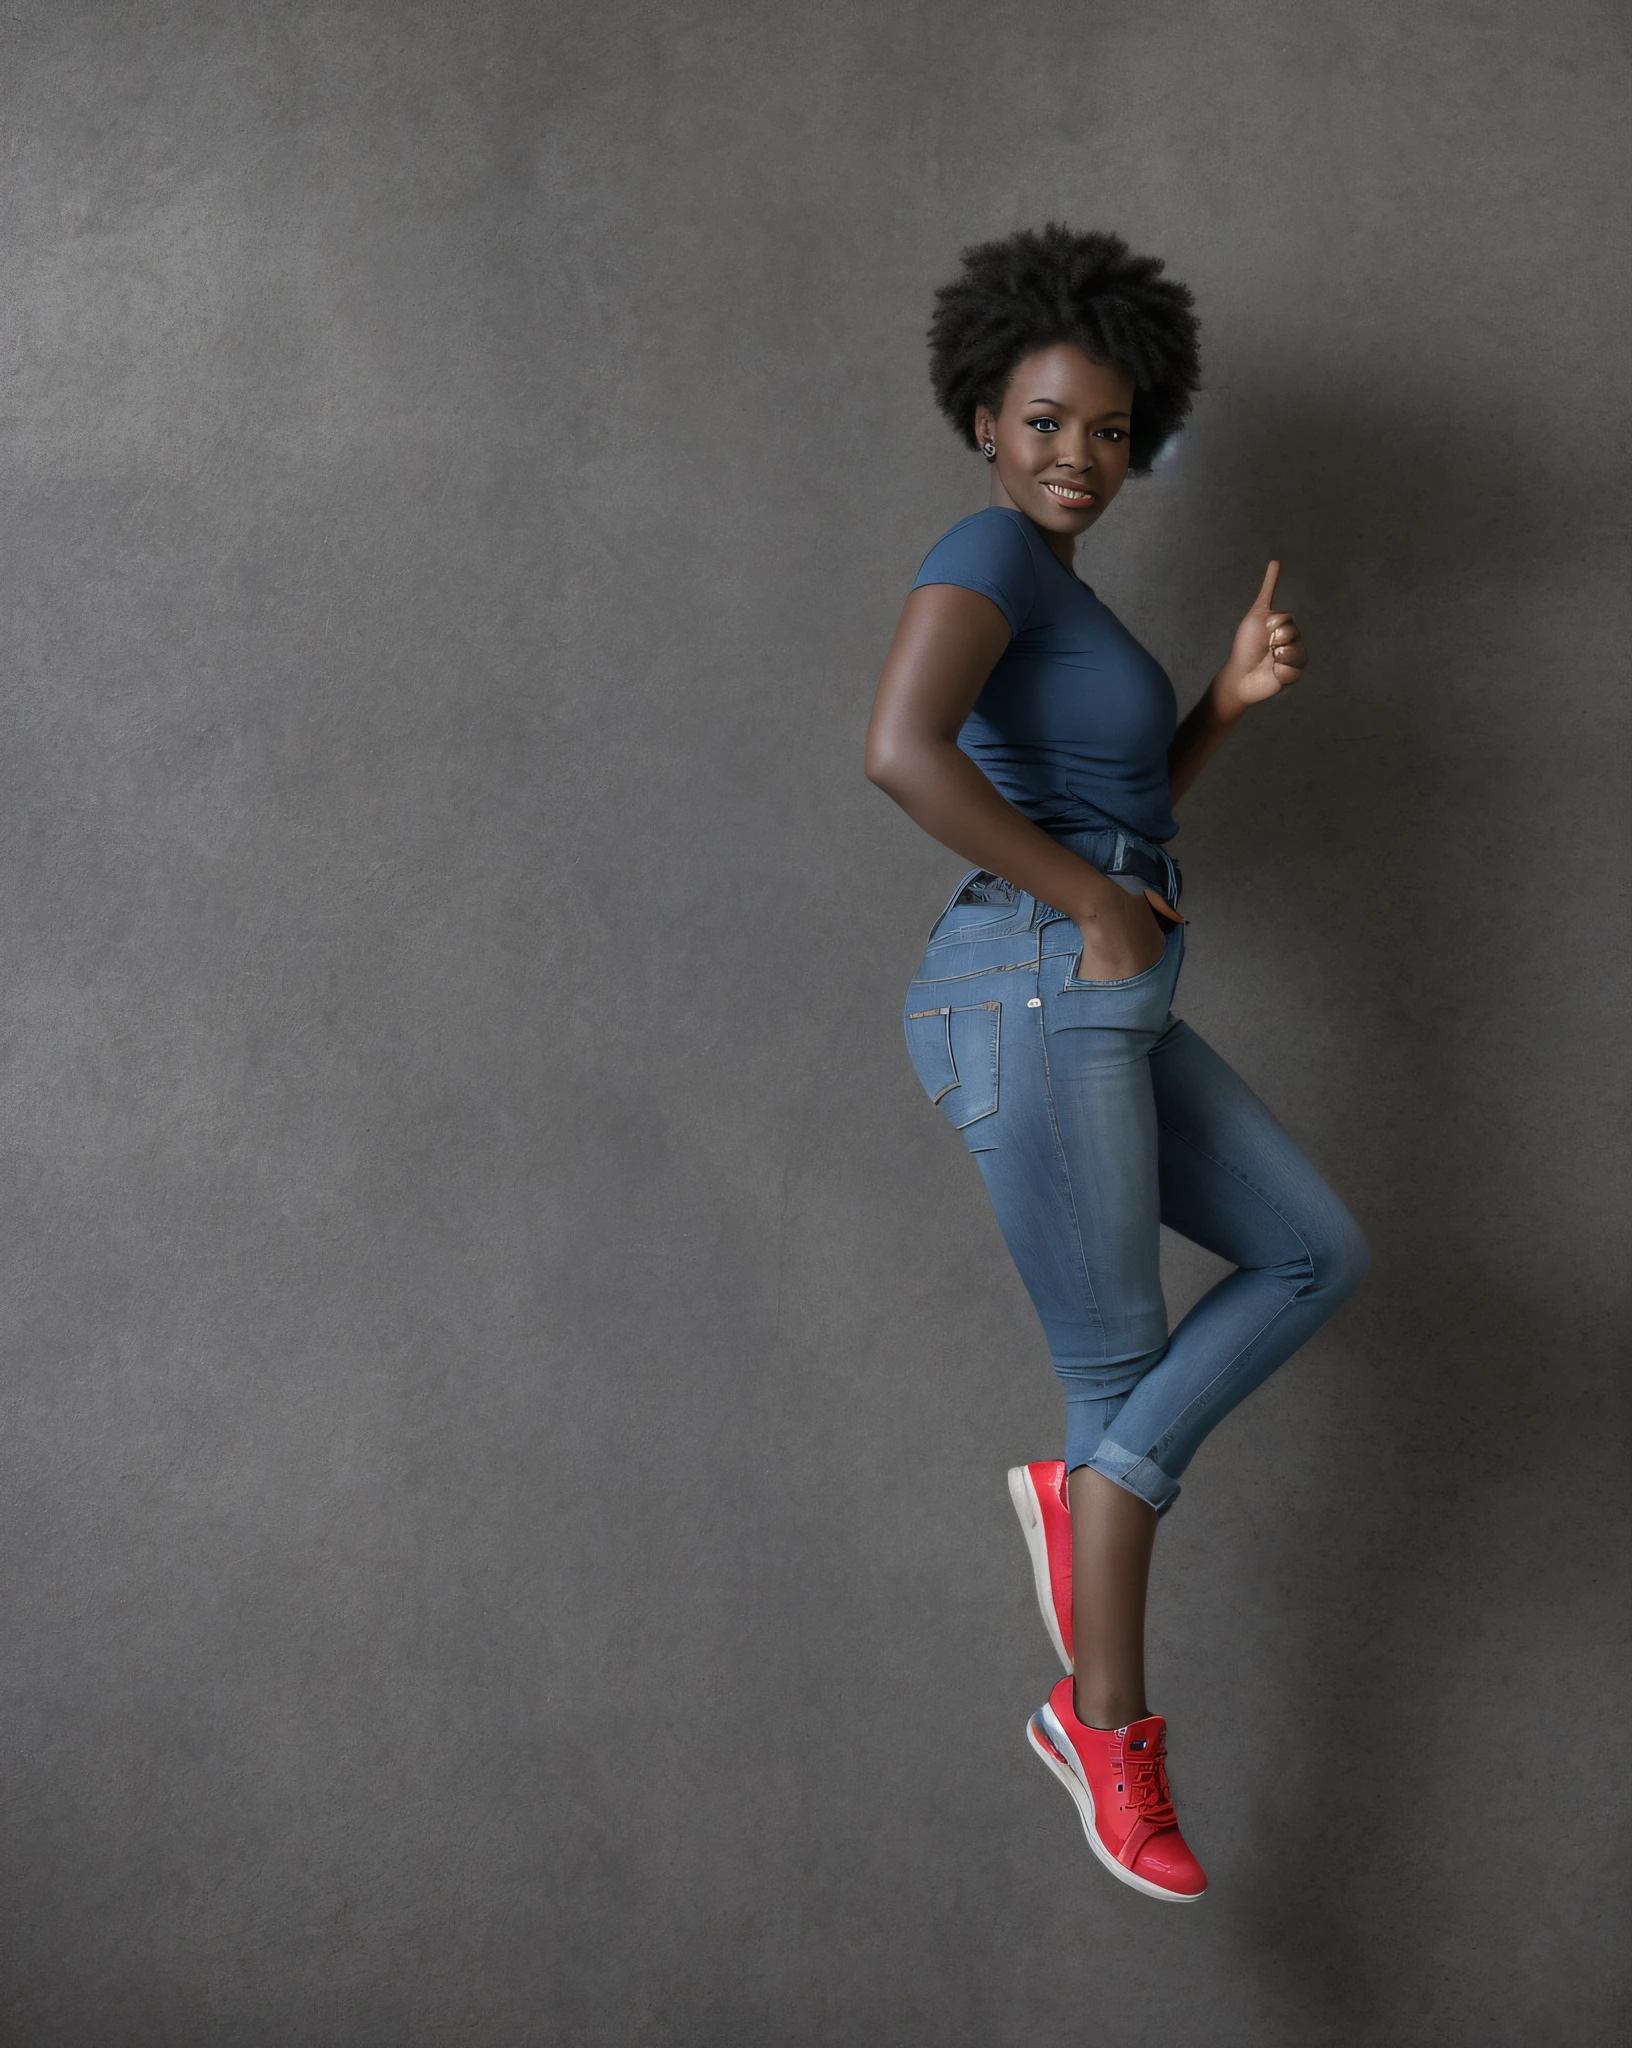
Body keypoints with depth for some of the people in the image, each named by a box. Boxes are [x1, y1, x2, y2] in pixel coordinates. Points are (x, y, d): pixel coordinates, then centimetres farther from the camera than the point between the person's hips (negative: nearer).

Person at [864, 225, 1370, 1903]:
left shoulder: (1049, 598, 21)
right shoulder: (988, 549, -10)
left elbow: (1132, 804, 24)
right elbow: (899, 750, -27)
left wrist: (1233, 696, 7)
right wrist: (1093, 901, -18)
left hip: (1103, 1010, 10)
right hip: (1032, 1000, -10)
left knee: (1315, 1257, 10)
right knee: (1123, 1372, 0)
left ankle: (1085, 1488, 7)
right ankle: (1109, 1729, 14)